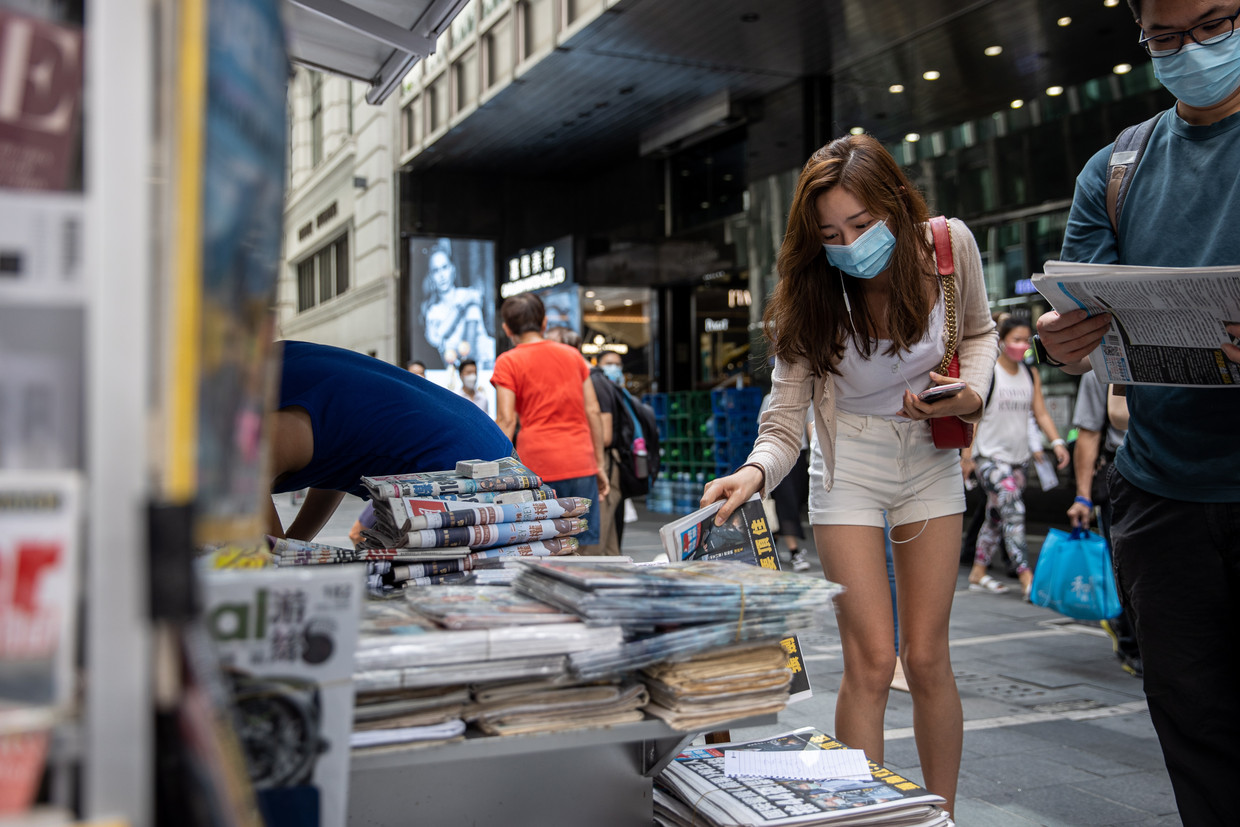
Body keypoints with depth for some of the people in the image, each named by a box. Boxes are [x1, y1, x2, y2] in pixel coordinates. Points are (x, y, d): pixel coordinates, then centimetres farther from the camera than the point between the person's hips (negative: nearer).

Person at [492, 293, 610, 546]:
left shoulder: (508, 362, 1)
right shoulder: (572, 355, 13)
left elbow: (506, 421, -7)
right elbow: (593, 412, 11)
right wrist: (599, 464, 16)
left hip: (538, 466, -3)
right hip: (581, 465, 4)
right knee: (585, 549, 6)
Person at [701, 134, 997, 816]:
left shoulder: (950, 245, -14)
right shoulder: (811, 298, -19)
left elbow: (979, 332, 7)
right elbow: (785, 420, -19)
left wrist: (969, 393, -13)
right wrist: (754, 473, -40)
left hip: (931, 458, 2)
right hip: (850, 466, -2)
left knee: (926, 657, 4)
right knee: (870, 662, -7)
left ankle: (942, 814, 21)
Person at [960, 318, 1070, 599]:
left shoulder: (1031, 375, 11)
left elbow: (1041, 412, 11)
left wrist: (1057, 442, -4)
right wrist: (966, 454, -13)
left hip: (1018, 457, 6)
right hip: (989, 455, -6)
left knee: (996, 516, 9)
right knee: (1013, 512, -16)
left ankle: (978, 573, 19)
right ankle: (1027, 579, -19)